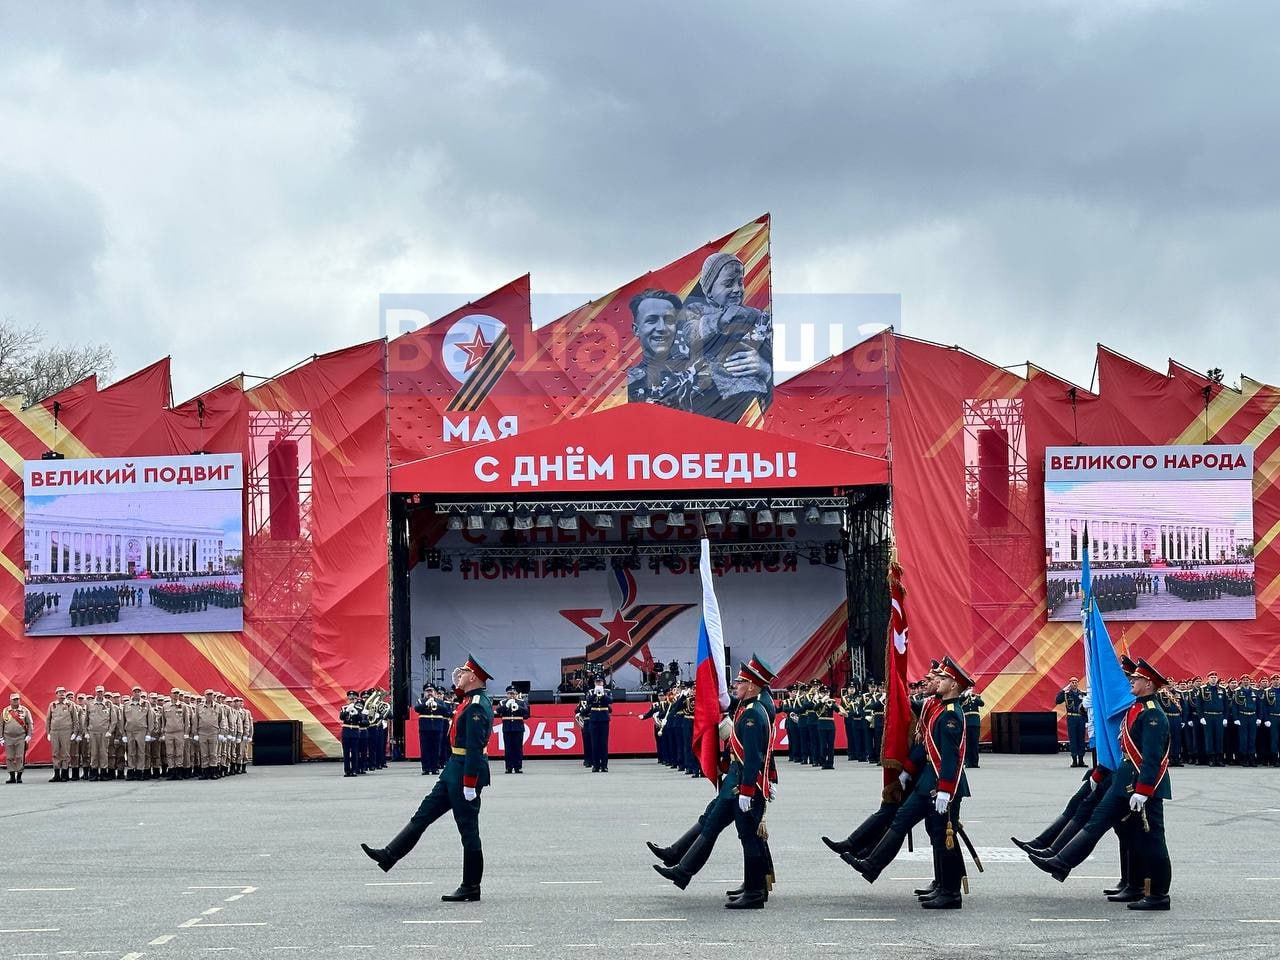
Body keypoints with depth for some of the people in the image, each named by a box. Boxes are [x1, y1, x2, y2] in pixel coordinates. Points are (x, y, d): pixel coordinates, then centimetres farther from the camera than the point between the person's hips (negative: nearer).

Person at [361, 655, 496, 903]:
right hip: (454, 770, 11)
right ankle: (389, 856, 17)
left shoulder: (477, 707, -20)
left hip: (466, 771, -11)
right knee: (424, 813, 12)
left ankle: (471, 888, 5)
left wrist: (469, 784, -25)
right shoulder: (471, 700, 11)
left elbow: (475, 747, -24)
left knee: (468, 830, -2)